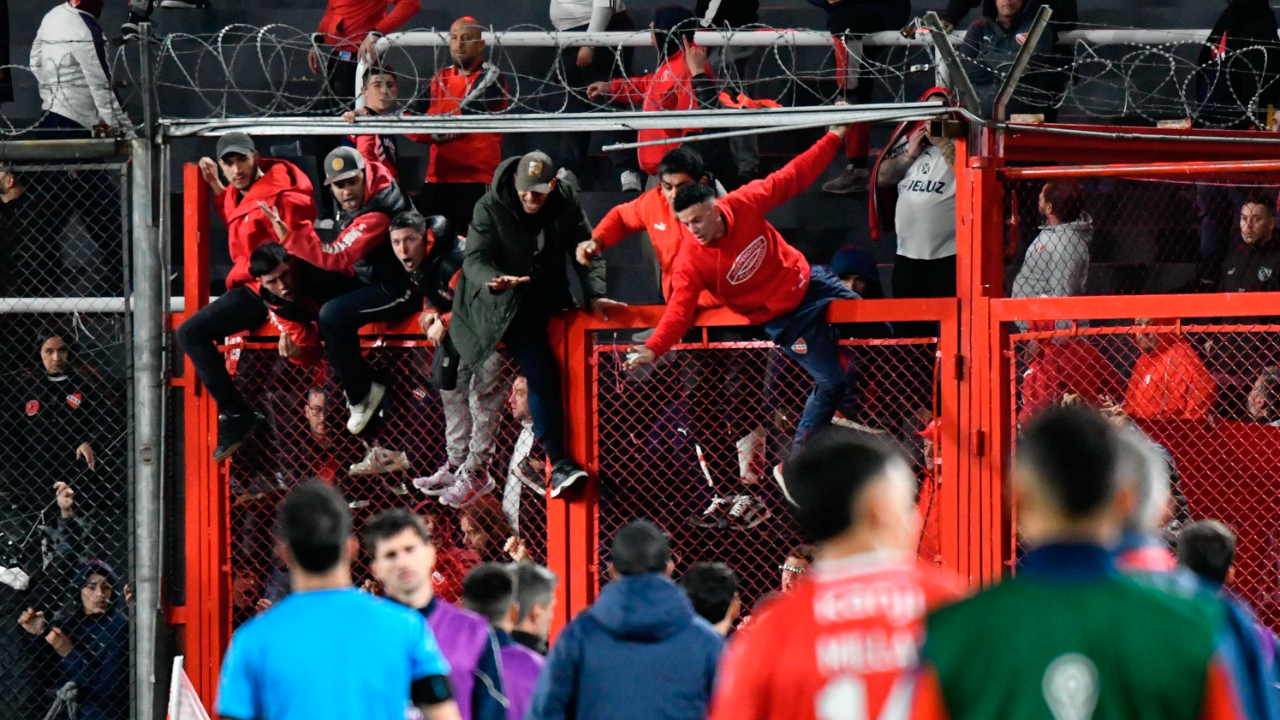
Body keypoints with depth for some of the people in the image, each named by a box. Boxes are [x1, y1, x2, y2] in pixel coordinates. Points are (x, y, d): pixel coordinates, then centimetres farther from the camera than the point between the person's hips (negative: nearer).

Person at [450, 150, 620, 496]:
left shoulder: (567, 202, -3)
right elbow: (474, 259, -18)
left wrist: (594, 295, -15)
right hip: (506, 301, -7)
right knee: (540, 373, -19)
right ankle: (558, 462, -25)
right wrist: (494, 282, -40)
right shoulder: (490, 208, -14)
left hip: (549, 297, 7)